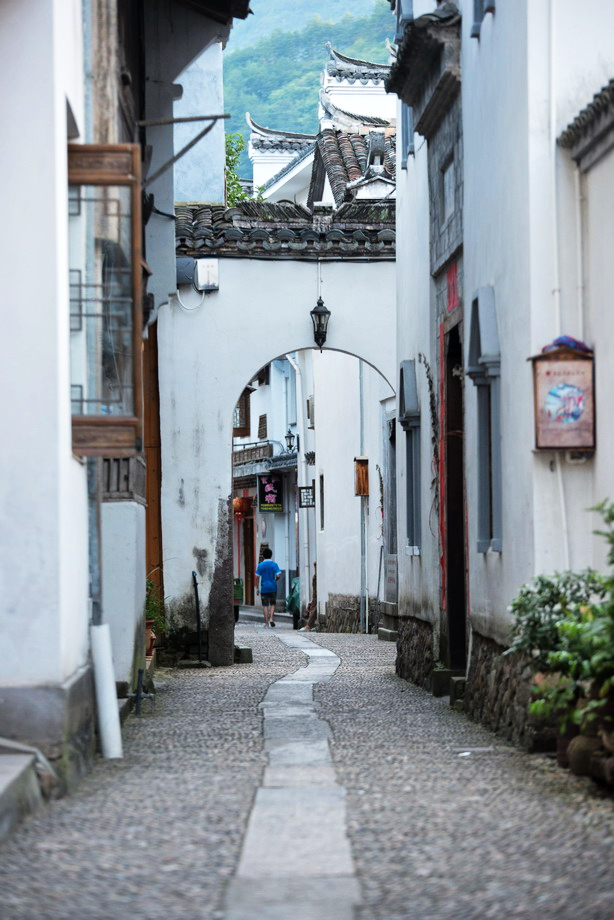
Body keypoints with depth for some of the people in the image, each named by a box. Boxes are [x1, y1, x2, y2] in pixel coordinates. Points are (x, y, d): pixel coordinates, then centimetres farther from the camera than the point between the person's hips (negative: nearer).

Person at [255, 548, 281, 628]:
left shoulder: (260, 565, -1)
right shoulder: (274, 564, -3)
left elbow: (257, 577, -3)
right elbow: (278, 575, -11)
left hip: (264, 588, 0)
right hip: (273, 587, 0)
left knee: (265, 605, 5)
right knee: (272, 604, 13)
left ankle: (266, 622, 3)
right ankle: (271, 619, -3)